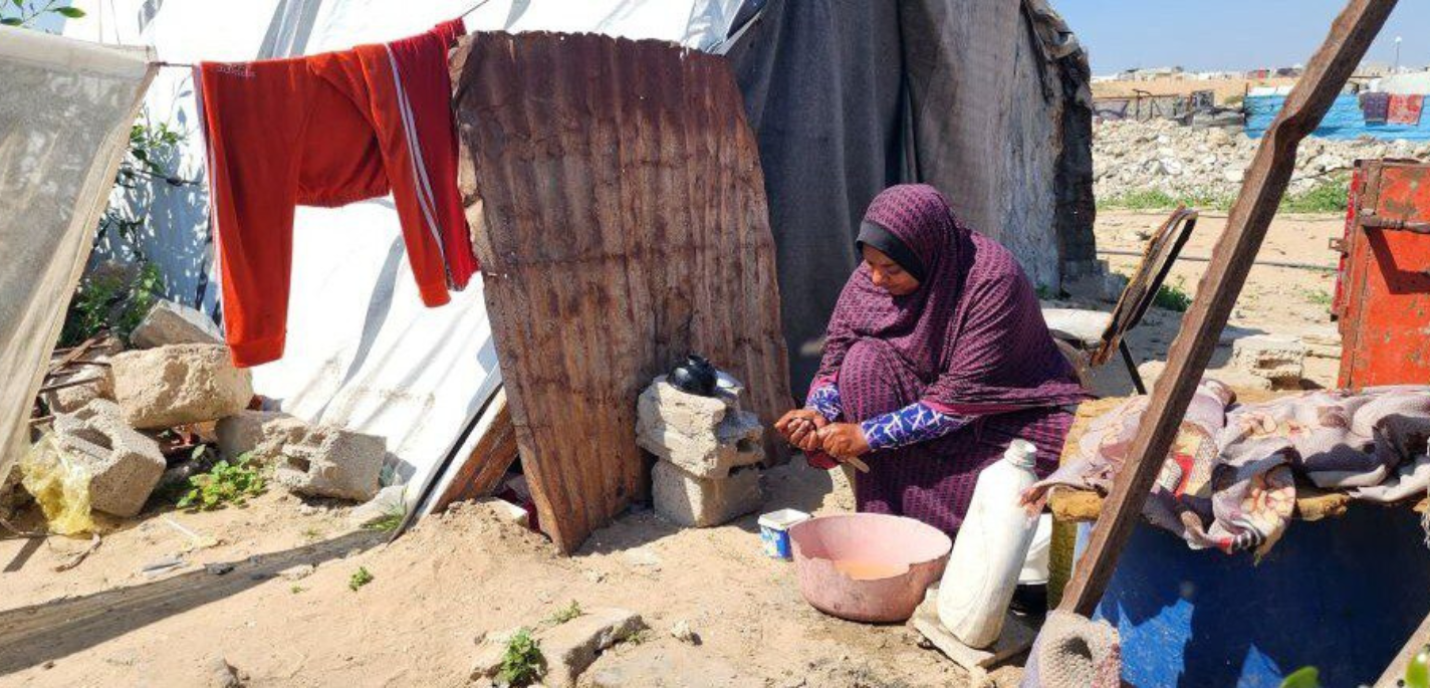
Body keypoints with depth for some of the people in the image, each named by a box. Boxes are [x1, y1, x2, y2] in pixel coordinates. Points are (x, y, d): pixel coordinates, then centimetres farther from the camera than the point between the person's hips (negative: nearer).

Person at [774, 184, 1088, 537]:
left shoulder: (993, 279, -28)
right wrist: (818, 413, -27)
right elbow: (837, 355, -6)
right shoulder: (869, 278, -12)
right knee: (866, 360, -24)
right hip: (924, 389, 4)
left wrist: (867, 436, -31)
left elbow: (962, 398, -30)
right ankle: (881, 517, -16)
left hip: (1014, 411, -4)